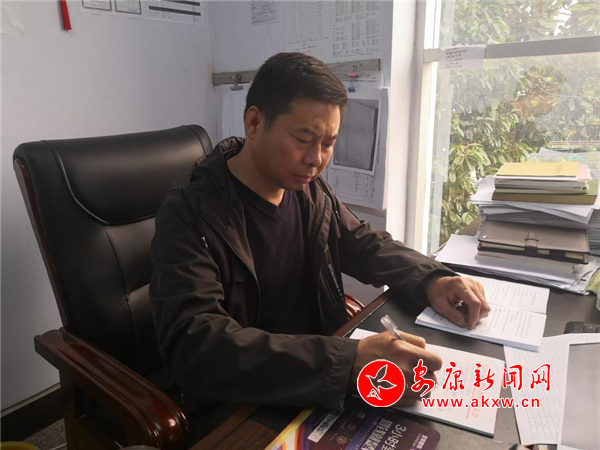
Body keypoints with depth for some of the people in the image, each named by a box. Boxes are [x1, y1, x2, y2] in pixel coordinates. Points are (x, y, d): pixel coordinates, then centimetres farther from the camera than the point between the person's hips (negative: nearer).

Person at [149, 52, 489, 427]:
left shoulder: (312, 192, 0)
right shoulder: (190, 216, -20)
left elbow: (367, 245, 11)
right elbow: (194, 347, -31)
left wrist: (431, 280, -9)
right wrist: (348, 362, -41)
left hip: (320, 392, 6)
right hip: (242, 410, -5)